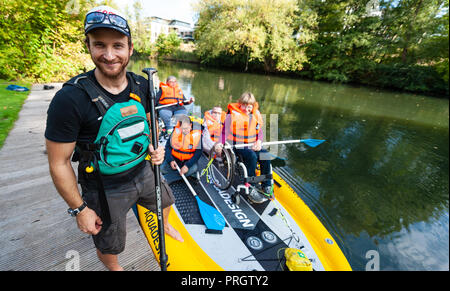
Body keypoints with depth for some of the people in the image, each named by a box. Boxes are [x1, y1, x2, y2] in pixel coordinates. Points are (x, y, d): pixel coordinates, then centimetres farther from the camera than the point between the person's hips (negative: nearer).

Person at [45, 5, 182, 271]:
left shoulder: (142, 86, -9)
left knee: (165, 202, 31)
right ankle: (115, 269, 58)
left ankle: (164, 225, 68)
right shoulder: (70, 99, -25)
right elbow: (59, 164, -16)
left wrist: (153, 149, -10)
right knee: (109, 247, 20)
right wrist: (79, 209, -11)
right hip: (105, 188, -4)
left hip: (142, 171, 5)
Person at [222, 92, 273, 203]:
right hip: (237, 146, -5)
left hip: (252, 145, 5)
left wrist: (259, 142, -5)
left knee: (265, 155, -21)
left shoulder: (256, 116, 8)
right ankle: (251, 189, -20)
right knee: (252, 156, -32)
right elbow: (225, 132, -6)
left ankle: (267, 186, -5)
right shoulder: (232, 115, -7)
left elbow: (259, 131, 15)